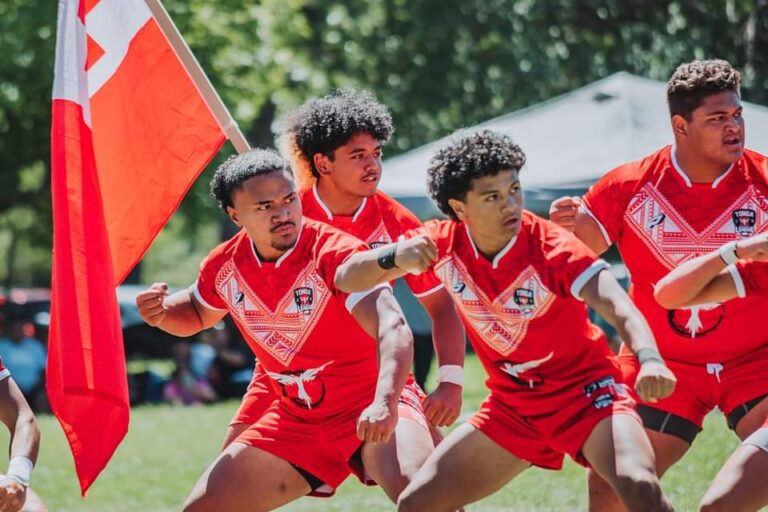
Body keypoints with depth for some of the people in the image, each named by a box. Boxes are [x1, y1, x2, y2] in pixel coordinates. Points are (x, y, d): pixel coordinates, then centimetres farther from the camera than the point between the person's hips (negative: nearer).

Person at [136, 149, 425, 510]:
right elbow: (198, 312, 21)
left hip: (369, 412, -6)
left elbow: (393, 329, -34)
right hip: (295, 422, 6)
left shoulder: (337, 253, -21)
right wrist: (162, 313, -3)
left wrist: (385, 402, -51)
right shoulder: (225, 265, -3)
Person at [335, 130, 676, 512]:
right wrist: (393, 257, -31)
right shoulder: (443, 243, -10)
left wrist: (649, 359, -57)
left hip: (584, 391, -5)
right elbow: (346, 279, -8)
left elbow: (619, 308, -35)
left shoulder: (551, 247, -22)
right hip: (512, 405, 5)